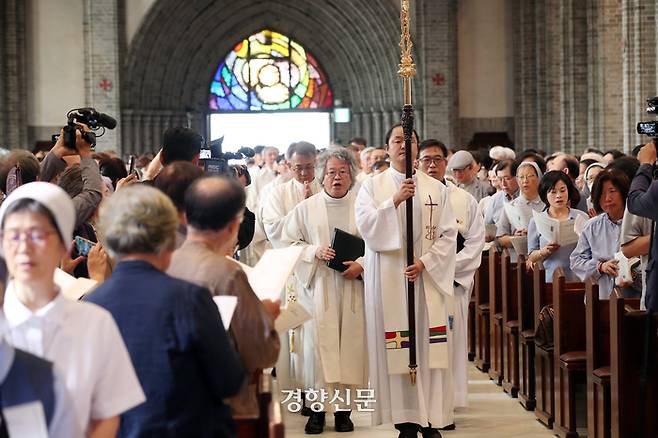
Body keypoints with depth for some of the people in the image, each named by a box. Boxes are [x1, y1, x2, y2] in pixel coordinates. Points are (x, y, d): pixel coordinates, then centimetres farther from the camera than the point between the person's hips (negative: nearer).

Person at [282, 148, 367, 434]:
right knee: (317, 343, -5)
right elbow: (289, 243, 8)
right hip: (317, 286, 0)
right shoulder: (306, 208, 8)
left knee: (349, 342, -1)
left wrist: (361, 264, -11)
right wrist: (314, 252, -8)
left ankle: (343, 407, 7)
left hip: (352, 287, 0)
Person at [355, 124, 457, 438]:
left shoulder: (435, 188, 9)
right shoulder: (373, 186, 7)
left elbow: (448, 234, 4)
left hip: (427, 278, 1)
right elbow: (365, 225, -7)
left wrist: (425, 262, -9)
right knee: (396, 349, -4)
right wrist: (395, 200, -17)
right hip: (388, 279, -1)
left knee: (430, 347, -2)